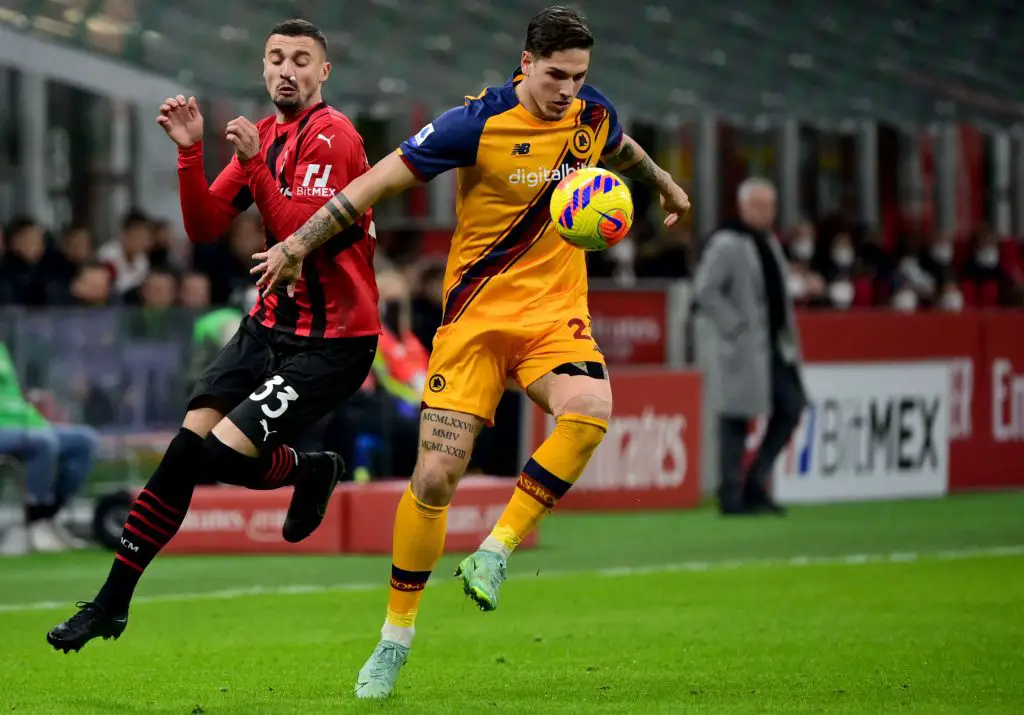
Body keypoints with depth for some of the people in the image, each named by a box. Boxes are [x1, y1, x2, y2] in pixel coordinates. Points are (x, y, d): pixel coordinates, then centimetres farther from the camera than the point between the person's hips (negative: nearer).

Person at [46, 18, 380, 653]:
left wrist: (256, 163, -30)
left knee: (226, 453, -17)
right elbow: (205, 226, 7)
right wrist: (190, 151, -6)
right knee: (187, 445, -7)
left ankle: (311, 470, 14)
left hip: (333, 339, -7)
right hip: (271, 324, 7)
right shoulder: (266, 134, 12)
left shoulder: (332, 136, -15)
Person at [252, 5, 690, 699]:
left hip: (555, 309, 3)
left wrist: (665, 185, 43)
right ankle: (395, 639, 8)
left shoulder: (592, 114, 0)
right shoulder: (478, 123, -15)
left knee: (590, 411, -30)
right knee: (436, 476, -9)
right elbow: (383, 178, -9)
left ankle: (494, 555, -15)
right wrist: (302, 242, -9)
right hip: (477, 312, -3)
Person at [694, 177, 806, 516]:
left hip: (775, 345, 9)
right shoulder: (726, 244, -10)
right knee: (736, 417, -5)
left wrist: (788, 334, 16)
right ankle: (731, 496, 0)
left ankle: (755, 484, 14)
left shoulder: (770, 243, 18)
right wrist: (734, 325, -19)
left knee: (790, 410, 6)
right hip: (745, 348, -9)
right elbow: (705, 290, -17)